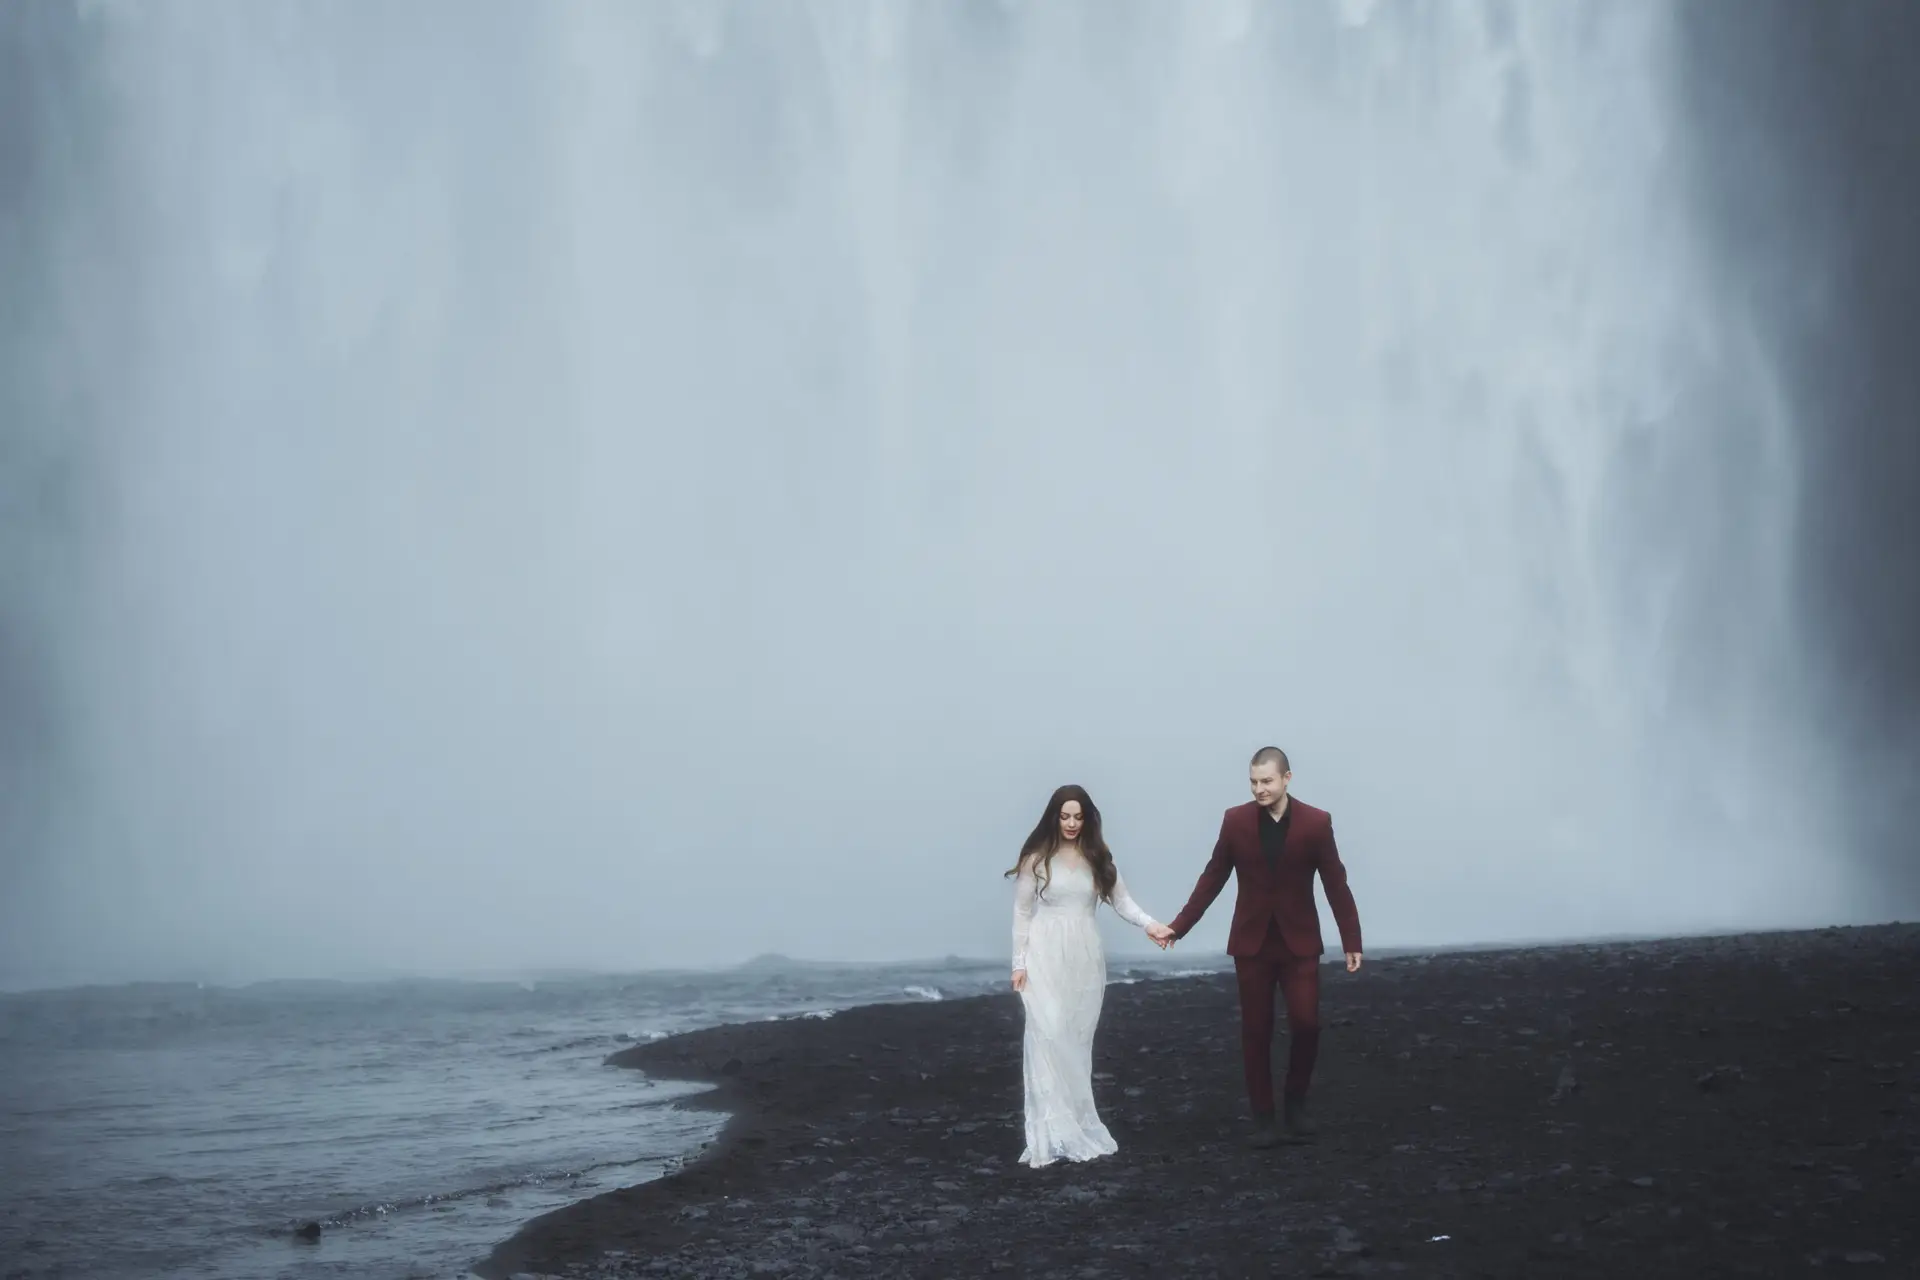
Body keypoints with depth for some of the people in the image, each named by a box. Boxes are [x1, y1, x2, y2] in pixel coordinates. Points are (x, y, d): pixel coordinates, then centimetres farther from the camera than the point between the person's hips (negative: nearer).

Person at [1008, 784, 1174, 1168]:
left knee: (1078, 1039, 5)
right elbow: (1022, 912, 2)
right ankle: (1051, 1135, -15)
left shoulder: (1097, 857, 7)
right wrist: (1019, 963, -3)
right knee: (1049, 1035, -13)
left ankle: (1076, 1124, 11)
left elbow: (1121, 900, 1)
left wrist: (1150, 924, -17)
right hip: (1046, 956, -3)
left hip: (1085, 957, 3)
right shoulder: (1036, 859, -1)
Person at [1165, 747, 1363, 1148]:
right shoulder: (1236, 820, -3)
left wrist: (1351, 942, -4)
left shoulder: (1316, 822, -7)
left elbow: (1336, 885, -3)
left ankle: (1296, 1103, 14)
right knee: (1256, 1032, 4)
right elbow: (1213, 878, 3)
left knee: (1305, 1024, -9)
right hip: (1252, 942, 1)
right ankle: (1263, 1118, 12)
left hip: (1299, 942, -1)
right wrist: (1179, 927, 0)